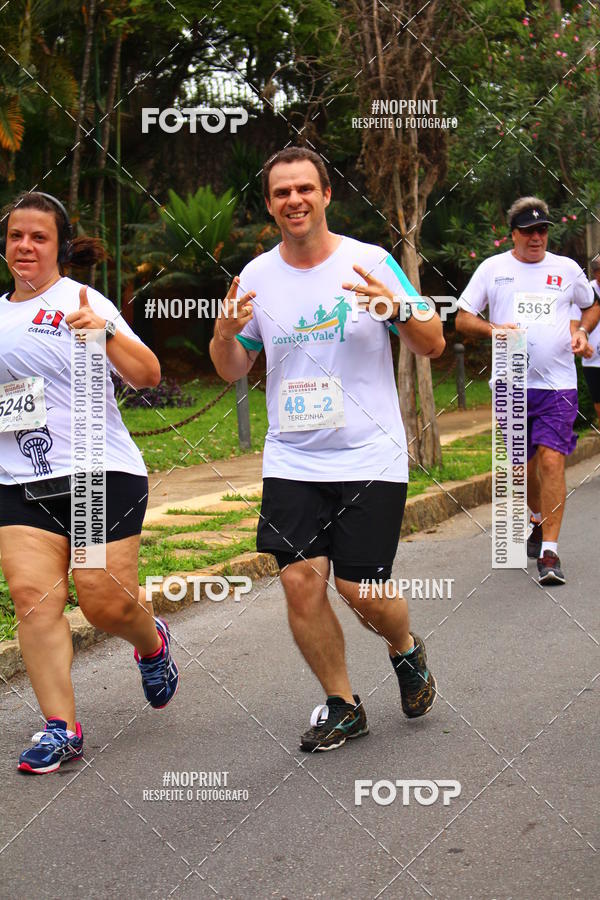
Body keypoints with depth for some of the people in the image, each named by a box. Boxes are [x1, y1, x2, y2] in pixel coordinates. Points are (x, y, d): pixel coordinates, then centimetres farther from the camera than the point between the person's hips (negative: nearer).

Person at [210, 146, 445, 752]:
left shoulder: (371, 263, -3)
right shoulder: (257, 276, 5)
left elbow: (434, 347, -2)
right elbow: (232, 371, 12)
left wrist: (399, 308, -22)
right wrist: (225, 332, -10)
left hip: (370, 457, -3)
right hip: (291, 460, 3)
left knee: (359, 589, -6)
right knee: (300, 579, -7)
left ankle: (406, 650, 29)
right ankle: (341, 706, 13)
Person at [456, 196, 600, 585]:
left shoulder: (567, 269, 8)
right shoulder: (493, 268, 5)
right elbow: (463, 319, 7)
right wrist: (494, 329, -13)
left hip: (558, 383, -1)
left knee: (552, 461, -15)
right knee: (524, 465, 10)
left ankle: (549, 552, -14)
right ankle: (539, 522, 40)